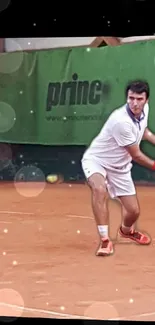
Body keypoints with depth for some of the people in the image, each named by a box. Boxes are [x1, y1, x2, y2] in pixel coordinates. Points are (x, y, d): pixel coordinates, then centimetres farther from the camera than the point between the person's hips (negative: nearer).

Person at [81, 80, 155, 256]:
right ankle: (105, 240, -33)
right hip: (96, 160, -7)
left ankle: (126, 231, 44)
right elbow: (136, 156, -22)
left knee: (133, 211, 7)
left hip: (119, 166, 7)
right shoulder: (122, 121, -34)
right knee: (100, 189, -40)